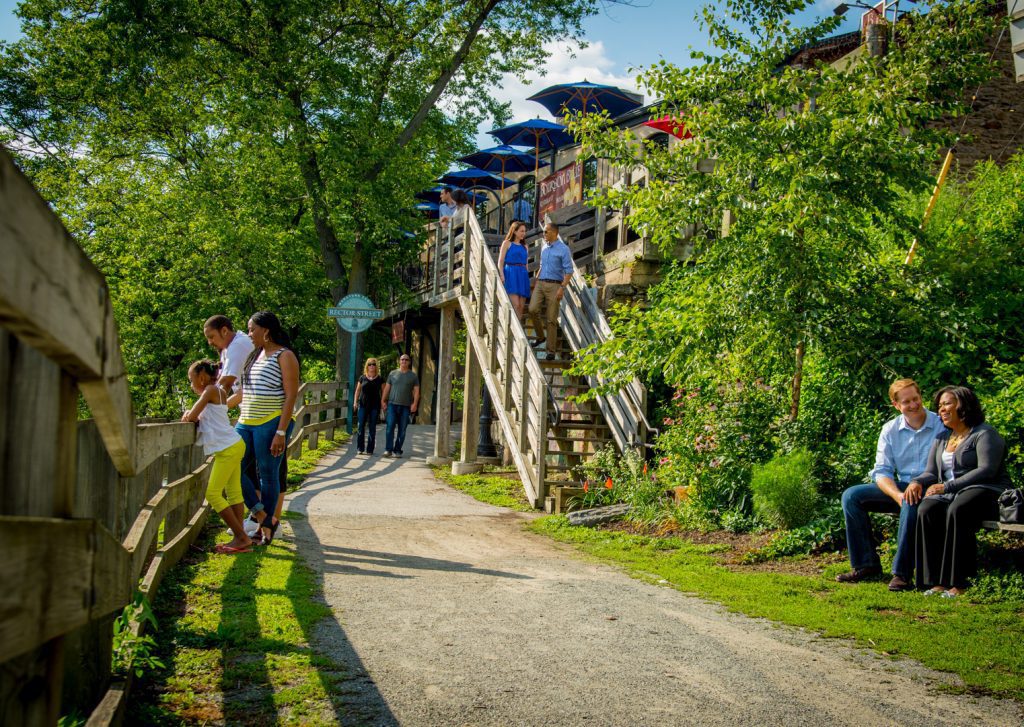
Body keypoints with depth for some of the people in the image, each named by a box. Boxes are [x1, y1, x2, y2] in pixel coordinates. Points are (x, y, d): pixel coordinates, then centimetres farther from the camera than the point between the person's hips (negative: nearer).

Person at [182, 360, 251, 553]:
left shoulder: (211, 390, -8)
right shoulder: (220, 392, 19)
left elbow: (191, 417, -9)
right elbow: (202, 418, 20)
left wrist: (189, 415, 11)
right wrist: (192, 415, 2)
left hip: (228, 449, -10)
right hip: (234, 445, 10)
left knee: (213, 493, -8)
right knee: (233, 493, 9)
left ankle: (241, 537, -9)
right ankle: (240, 538, 8)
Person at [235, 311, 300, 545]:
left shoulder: (284, 356, -8)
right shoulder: (255, 355, 16)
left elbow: (291, 396, -13)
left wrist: (281, 432, -19)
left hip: (271, 424, -8)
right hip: (246, 423, 8)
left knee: (268, 475, 0)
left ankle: (267, 525, 14)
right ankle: (263, 516, 12)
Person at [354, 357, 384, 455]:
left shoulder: (379, 379, 4)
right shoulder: (362, 378, 6)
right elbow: (358, 390, 11)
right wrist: (355, 402, 3)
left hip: (375, 406, 0)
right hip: (363, 405, 0)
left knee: (372, 428, 2)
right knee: (361, 426, -3)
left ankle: (370, 449, 8)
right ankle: (360, 448, 5)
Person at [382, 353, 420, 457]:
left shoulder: (413, 376, 8)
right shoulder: (393, 373, 11)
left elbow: (416, 390, 4)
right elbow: (387, 388, 12)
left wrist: (415, 404, -8)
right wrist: (383, 401, 5)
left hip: (406, 406, 0)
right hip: (392, 404, 0)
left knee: (402, 430, 2)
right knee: (390, 427, -9)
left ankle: (397, 450, 8)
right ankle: (388, 450, -6)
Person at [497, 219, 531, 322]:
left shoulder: (524, 246, 20)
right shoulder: (507, 243, 6)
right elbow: (500, 262, 0)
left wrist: (527, 278, 13)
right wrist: (502, 276, -13)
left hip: (523, 275, 6)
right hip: (511, 274, -6)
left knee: (521, 307, -1)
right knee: (515, 305, -17)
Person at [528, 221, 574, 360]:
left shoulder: (563, 249, -7)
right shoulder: (544, 247, 14)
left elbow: (569, 271, -10)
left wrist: (562, 288, -19)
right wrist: (536, 278, 18)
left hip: (554, 285, -5)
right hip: (540, 284, 5)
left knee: (551, 318, -4)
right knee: (533, 309, -14)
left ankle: (551, 350, 3)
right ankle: (540, 337, 7)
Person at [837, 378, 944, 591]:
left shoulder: (941, 425, -6)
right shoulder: (890, 430, 5)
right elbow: (881, 471, 0)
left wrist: (921, 483, -29)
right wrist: (898, 495, -20)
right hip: (900, 486, 5)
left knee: (912, 502, -39)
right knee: (851, 496, -12)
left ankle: (902, 572, -33)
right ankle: (866, 564, -9)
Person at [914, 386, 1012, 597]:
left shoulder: (985, 433, 1)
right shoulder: (941, 438, 24)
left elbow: (987, 470, -13)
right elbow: (931, 473, 20)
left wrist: (948, 486, -18)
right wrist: (917, 482, -5)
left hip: (984, 491, -6)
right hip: (949, 494, 6)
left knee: (956, 511, -38)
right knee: (926, 511, -28)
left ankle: (958, 582, -35)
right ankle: (936, 580, -31)